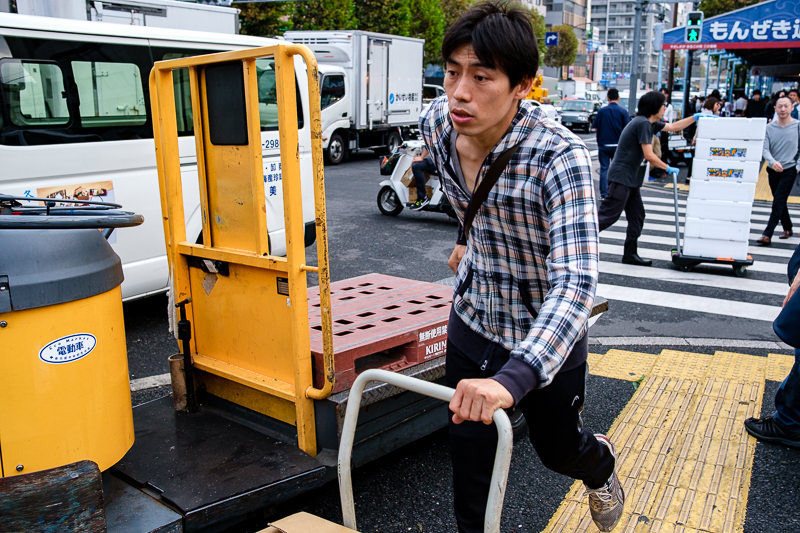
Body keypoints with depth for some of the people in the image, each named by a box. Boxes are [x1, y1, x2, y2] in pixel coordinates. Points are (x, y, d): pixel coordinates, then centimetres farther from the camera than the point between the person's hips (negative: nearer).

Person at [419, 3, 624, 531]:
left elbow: (575, 280, -42)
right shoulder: (437, 123, -13)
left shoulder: (561, 156, -32)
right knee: (469, 464, 10)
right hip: (472, 323, 4)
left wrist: (514, 377, -55)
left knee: (558, 448, 22)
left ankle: (601, 464, 59)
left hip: (547, 340, -3)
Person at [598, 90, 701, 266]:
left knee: (637, 216, 10)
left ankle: (630, 254, 14)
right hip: (621, 176, -10)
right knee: (609, 215, -11)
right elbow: (649, 155, -18)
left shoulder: (650, 123, 16)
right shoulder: (643, 123, -15)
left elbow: (673, 127, 28)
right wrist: (668, 168, -6)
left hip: (630, 179, 10)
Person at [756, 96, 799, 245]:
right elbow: (765, 149, -7)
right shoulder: (769, 127, 0)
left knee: (778, 203, -11)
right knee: (779, 202, 16)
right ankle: (787, 228, 36)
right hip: (773, 170, 4)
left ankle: (767, 235, -12)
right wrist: (772, 162, -25)